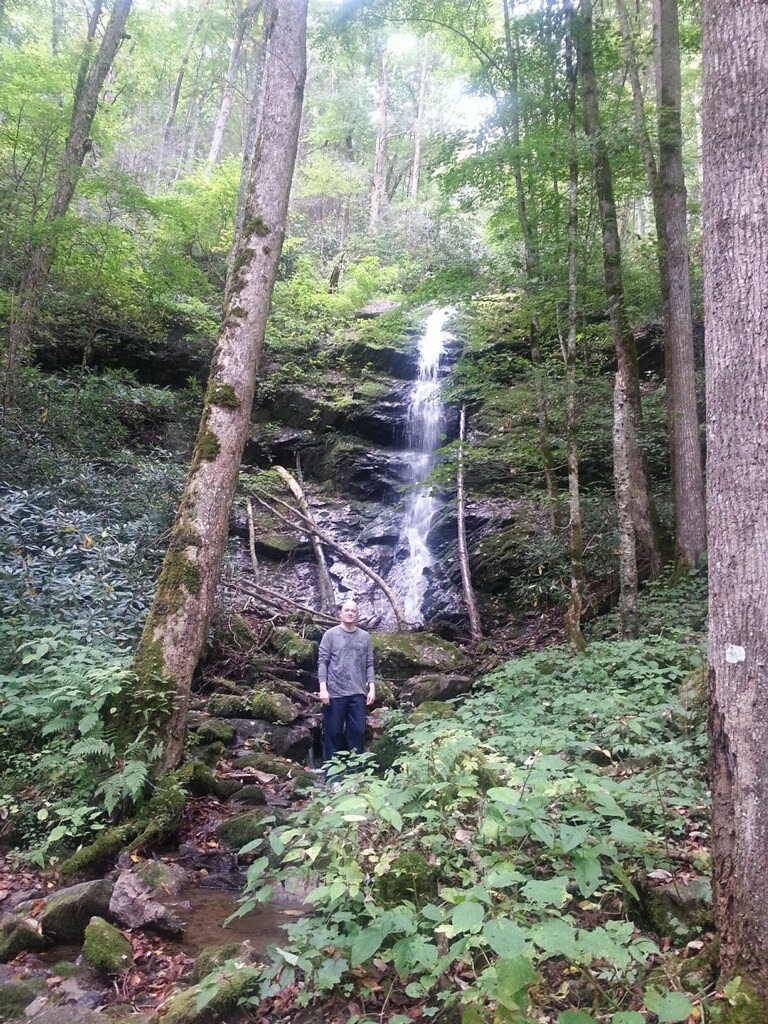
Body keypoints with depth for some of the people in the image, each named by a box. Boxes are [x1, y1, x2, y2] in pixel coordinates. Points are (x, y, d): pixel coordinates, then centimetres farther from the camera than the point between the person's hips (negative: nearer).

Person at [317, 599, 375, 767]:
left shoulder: (365, 637, 10)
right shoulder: (330, 634, 1)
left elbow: (369, 664, 10)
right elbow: (322, 662, -3)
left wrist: (372, 688, 1)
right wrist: (323, 688, -11)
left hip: (358, 693, 3)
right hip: (334, 693, -3)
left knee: (358, 732, 5)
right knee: (333, 732, 4)